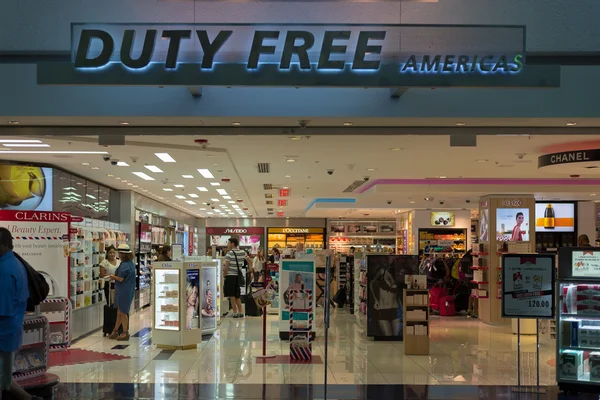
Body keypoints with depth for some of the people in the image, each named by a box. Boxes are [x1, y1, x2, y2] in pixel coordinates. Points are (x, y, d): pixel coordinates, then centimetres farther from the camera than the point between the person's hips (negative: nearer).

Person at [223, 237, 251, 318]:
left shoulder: (229, 253, -11)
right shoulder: (243, 253, 7)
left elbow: (226, 266, -15)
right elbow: (250, 262, 14)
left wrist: (224, 275, -7)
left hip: (230, 276, -6)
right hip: (239, 276, 6)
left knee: (232, 296, -1)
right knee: (237, 296, 15)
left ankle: (235, 313, -3)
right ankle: (240, 312, 14)